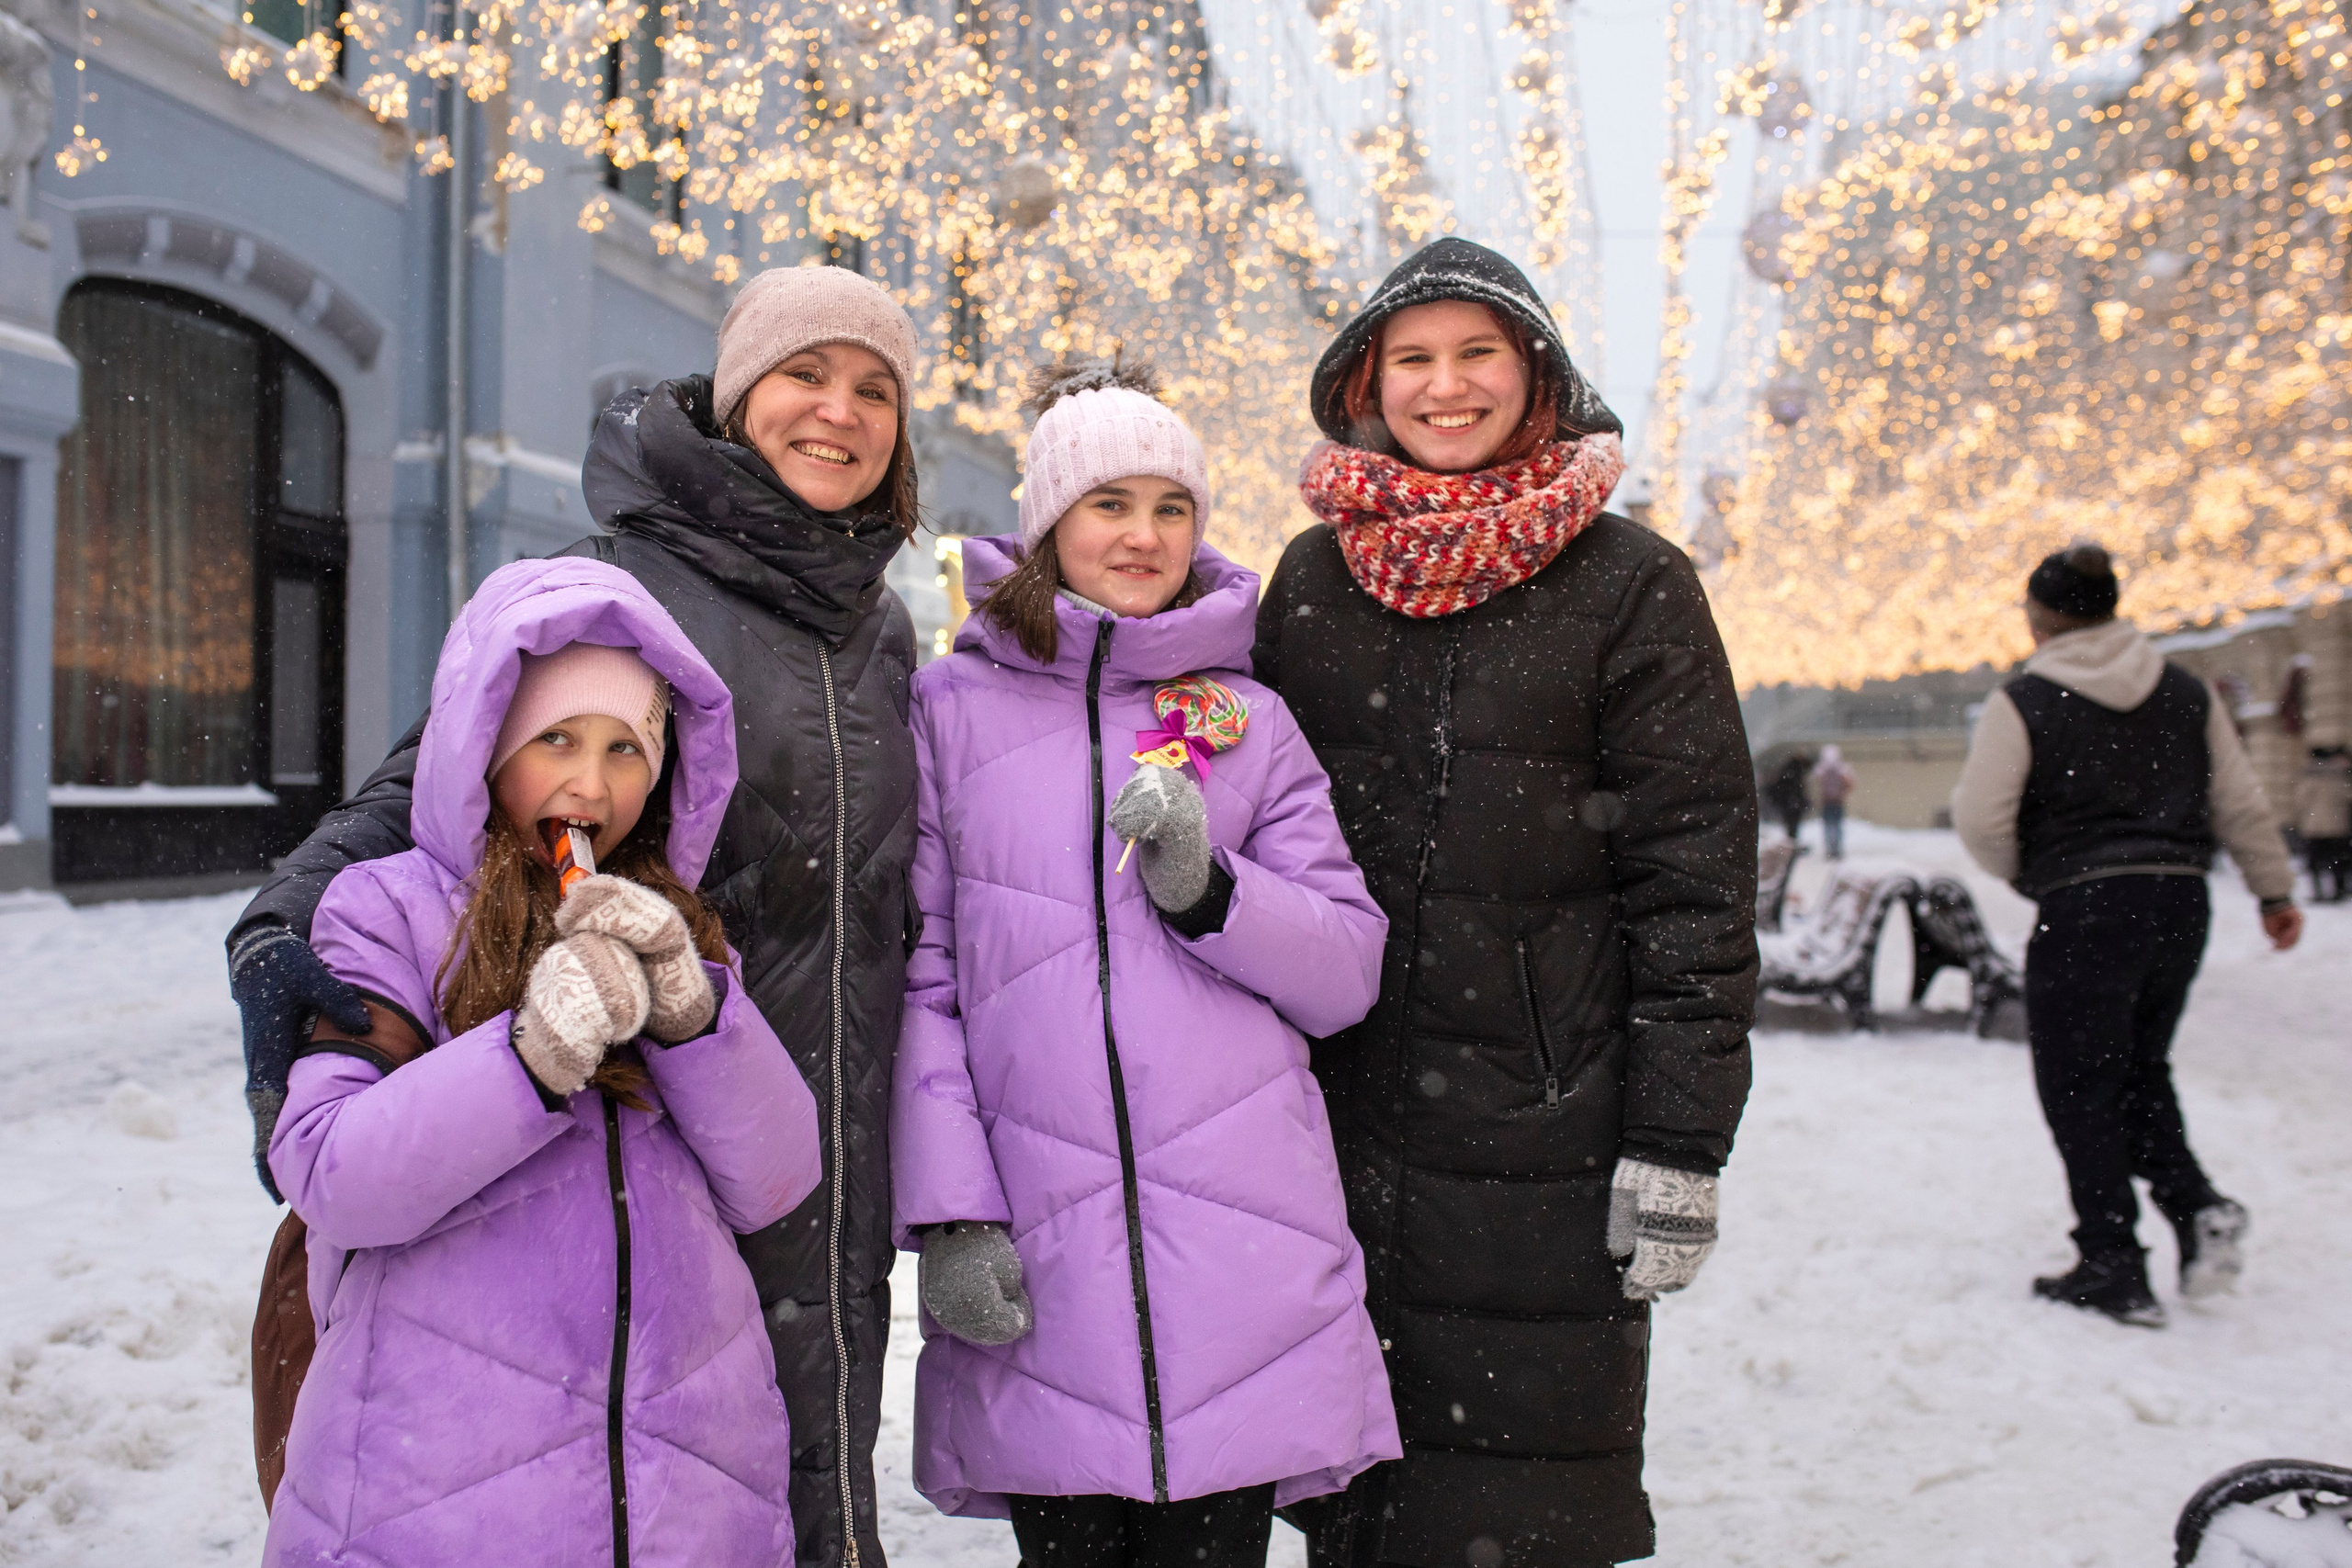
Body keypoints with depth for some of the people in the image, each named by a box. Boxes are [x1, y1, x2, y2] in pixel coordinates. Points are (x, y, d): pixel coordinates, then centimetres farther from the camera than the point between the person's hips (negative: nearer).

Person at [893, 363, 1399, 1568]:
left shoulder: (1251, 723, 12)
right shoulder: (952, 709, 7)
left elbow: (1351, 971, 7)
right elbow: (918, 982, 3)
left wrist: (1207, 888, -10)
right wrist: (950, 1213, -6)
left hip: (1240, 1252, 1)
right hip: (1037, 1268, -1)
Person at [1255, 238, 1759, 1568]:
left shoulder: (1631, 586, -2)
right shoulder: (1312, 579, 9)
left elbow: (1698, 874, -5)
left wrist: (1680, 1144, -10)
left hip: (1544, 1126, -3)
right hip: (1337, 1114, 4)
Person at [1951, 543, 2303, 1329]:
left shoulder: (2022, 703, -7)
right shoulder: (2186, 692, 8)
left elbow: (1981, 818, -11)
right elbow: (2241, 802, 10)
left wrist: (2020, 874, 9)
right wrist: (2275, 891, 20)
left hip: (2084, 910, -6)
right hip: (2180, 904, 6)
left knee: (2081, 1091, 5)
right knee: (2140, 1071, 22)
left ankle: (2113, 1269, 5)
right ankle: (2197, 1207, 2)